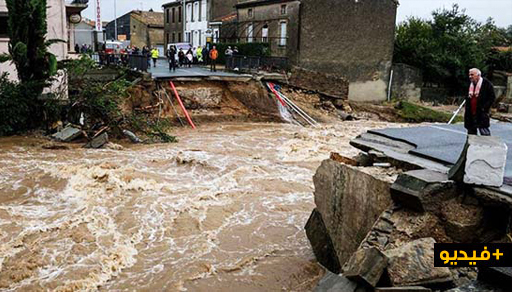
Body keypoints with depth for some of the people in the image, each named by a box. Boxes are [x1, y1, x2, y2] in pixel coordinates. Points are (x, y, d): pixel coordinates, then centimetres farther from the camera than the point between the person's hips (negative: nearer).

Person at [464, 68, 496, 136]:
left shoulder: (486, 84, -7)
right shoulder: (471, 85, 14)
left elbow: (492, 97, -8)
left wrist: (484, 108, -15)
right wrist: (467, 109, 11)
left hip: (481, 114, -7)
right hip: (470, 114, 7)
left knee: (484, 133, -7)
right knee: (471, 133, 11)